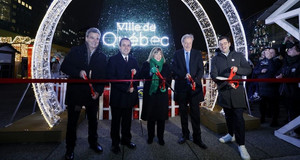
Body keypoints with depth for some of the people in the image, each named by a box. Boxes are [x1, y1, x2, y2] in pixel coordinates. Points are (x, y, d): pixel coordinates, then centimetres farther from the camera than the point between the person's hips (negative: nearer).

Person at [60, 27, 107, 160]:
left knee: (93, 120, 16)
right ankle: (70, 149, 29)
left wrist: (98, 91, -10)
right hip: (75, 93, -1)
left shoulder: (102, 57, 4)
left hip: (93, 94, 2)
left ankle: (93, 142, 38)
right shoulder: (75, 51, 2)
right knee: (72, 121, 10)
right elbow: (64, 67, -2)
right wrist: (78, 72, -19)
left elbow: (103, 77, 3)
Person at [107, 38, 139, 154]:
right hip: (117, 96, -4)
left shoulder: (133, 60, 12)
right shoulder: (113, 60, -4)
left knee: (127, 120, 17)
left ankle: (126, 139, 36)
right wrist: (126, 88, -19)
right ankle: (115, 143, 29)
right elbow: (111, 78, -14)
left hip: (130, 95, 4)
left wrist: (136, 73, -11)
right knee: (116, 121, 11)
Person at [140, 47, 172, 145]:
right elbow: (142, 75, -8)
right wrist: (150, 72, -25)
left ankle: (160, 137, 20)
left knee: (161, 116, 4)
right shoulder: (146, 64, 8)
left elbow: (169, 78, 10)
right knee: (150, 116, 4)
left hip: (162, 93, 2)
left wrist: (165, 83, -8)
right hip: (150, 93, -1)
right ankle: (150, 136, 22)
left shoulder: (165, 65, 13)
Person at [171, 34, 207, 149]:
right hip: (181, 87, 1)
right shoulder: (177, 54, 8)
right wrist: (184, 74, -17)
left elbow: (201, 69, 1)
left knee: (195, 113, 2)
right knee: (183, 112, 10)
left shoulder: (197, 54, 8)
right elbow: (174, 68, -1)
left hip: (194, 86, 0)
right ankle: (185, 135, 26)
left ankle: (197, 138, 15)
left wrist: (196, 80, -15)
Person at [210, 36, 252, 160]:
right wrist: (227, 82, -19)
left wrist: (237, 69, -14)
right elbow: (214, 75, -4)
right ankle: (231, 135, 37)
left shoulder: (238, 56, 8)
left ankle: (241, 145, 7)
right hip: (223, 91, 2)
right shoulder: (215, 59, 7)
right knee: (228, 116, 15)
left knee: (238, 117, -4)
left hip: (237, 91, -1)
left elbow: (249, 70, 7)